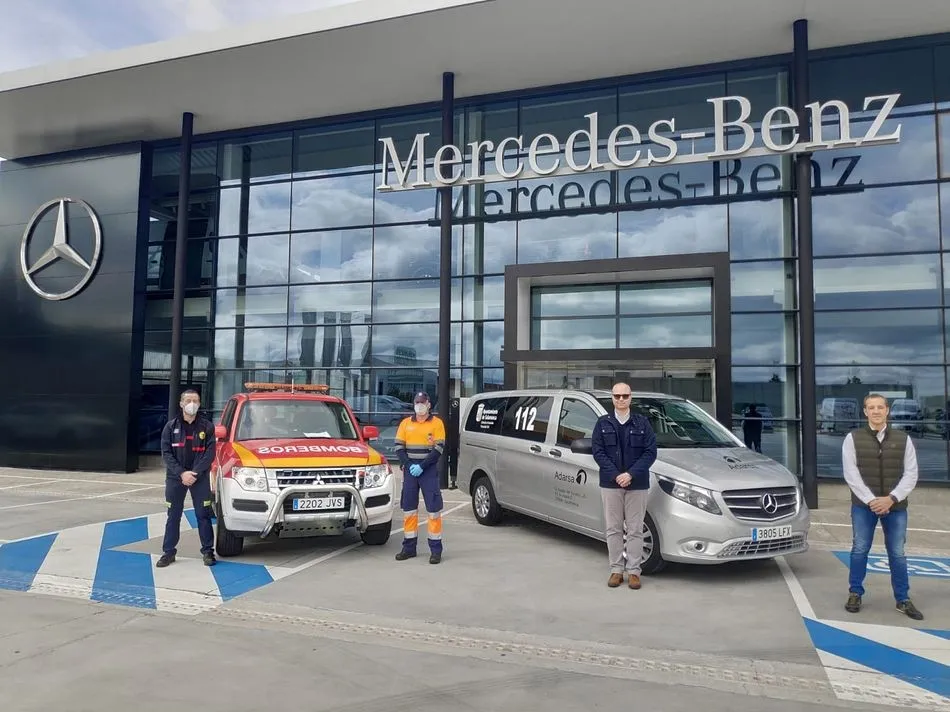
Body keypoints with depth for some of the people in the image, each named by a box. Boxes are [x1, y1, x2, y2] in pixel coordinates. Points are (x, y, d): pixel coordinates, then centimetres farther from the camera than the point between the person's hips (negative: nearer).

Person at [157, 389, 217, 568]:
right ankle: (168, 551, 18)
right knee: (173, 516, 8)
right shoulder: (171, 426, 3)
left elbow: (210, 453, -4)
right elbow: (166, 453, -3)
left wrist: (195, 473, -15)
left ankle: (208, 551, 10)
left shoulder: (207, 426, 0)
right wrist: (181, 473, -14)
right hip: (175, 477, 1)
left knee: (203, 514, 2)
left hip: (200, 477, -1)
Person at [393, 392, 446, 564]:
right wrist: (409, 465, -8)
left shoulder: (437, 423, 0)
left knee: (433, 508, -4)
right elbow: (399, 447, 7)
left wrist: (422, 466, -13)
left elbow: (439, 448, -7)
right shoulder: (406, 423, 10)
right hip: (410, 470, 4)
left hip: (429, 470, -3)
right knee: (408, 508, 7)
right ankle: (409, 547, 17)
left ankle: (435, 549, 2)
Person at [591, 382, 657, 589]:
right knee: (613, 529, 7)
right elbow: (598, 452, -1)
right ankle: (616, 570, 16)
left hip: (637, 485, -1)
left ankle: (634, 571, 13)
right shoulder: (603, 423, 4)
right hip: (610, 484, 1)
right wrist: (615, 475, -13)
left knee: (635, 530, 4)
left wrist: (631, 474, -15)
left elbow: (650, 452, -3)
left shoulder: (642, 423, 2)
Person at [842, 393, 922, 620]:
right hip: (863, 505, -1)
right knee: (860, 550, 5)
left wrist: (892, 498, -13)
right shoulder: (853, 438, -1)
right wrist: (870, 500, -15)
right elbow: (851, 473, -6)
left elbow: (911, 474, -1)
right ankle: (855, 594, 17)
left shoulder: (903, 439, 4)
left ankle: (903, 600, 18)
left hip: (895, 506, 1)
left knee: (897, 553, 7)